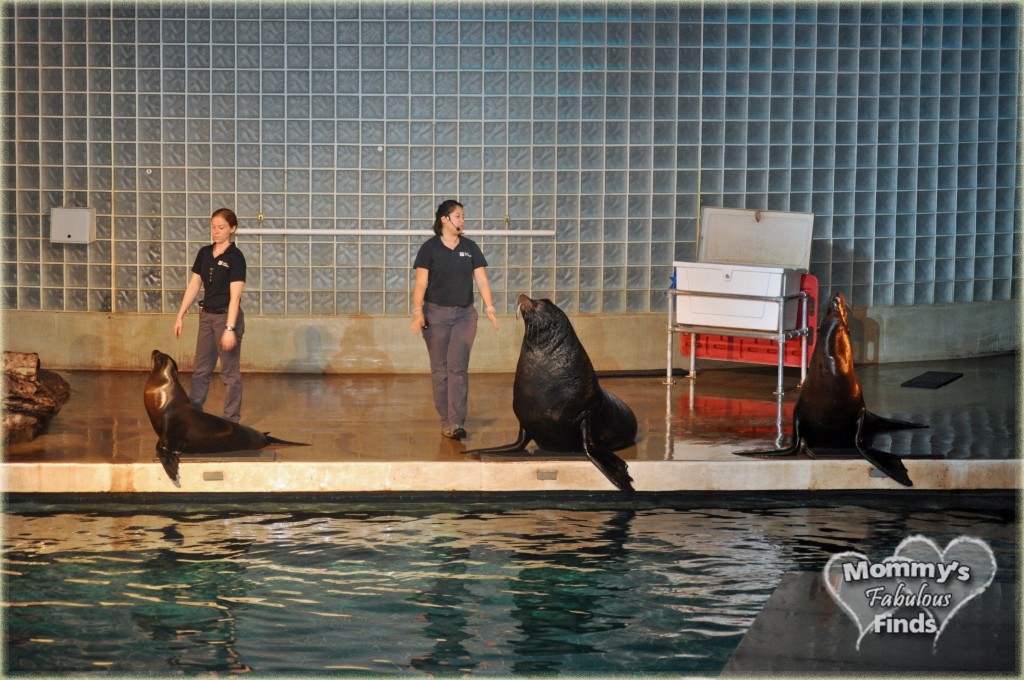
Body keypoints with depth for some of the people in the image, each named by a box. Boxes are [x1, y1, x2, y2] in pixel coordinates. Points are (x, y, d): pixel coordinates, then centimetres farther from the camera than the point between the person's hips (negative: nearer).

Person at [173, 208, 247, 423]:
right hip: (207, 315, 7)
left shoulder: (235, 257, -14)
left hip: (227, 316, -7)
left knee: (230, 372, 1)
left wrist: (230, 328, -23)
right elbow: (194, 286, 11)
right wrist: (180, 316, 8)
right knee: (201, 369, 14)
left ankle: (231, 420, 10)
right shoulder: (204, 253, 6)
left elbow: (235, 296, -18)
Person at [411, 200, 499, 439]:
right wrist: (417, 311, -15)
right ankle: (445, 421, 10)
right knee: (440, 370, 3)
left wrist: (489, 307, -5)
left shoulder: (470, 248, 7)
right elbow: (420, 283, -4)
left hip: (464, 314, 2)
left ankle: (456, 423, -11)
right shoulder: (429, 248, -1)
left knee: (458, 368, -7)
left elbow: (481, 279, 6)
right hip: (436, 314, -1)